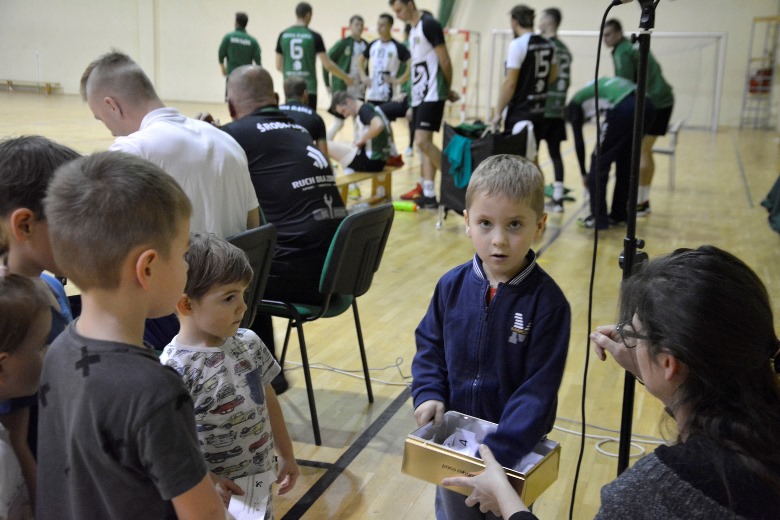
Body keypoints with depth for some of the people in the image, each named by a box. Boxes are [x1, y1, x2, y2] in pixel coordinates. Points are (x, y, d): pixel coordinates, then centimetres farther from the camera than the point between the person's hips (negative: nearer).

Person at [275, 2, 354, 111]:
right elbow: (327, 65, -7)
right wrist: (345, 77, 6)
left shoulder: (283, 35, 4)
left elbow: (278, 66, 8)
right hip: (309, 89, -3)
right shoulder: (314, 36, -5)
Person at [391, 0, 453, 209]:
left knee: (422, 141, -16)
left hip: (432, 95, -9)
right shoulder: (413, 30, 17)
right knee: (425, 144, 7)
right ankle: (428, 194, 10)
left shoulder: (429, 25, -11)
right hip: (419, 95, 9)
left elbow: (445, 61, -12)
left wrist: (448, 90, -1)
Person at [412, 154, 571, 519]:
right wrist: (428, 394, -12)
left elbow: (539, 387, -22)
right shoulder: (452, 286, -10)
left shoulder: (547, 301, -21)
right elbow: (430, 345, 4)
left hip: (516, 446, -3)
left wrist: (498, 450, -29)